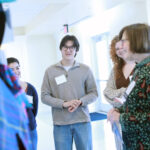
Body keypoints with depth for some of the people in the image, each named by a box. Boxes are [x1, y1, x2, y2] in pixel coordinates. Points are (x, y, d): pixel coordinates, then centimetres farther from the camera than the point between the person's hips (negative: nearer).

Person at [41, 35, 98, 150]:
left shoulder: (85, 69, 4)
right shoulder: (50, 71, 2)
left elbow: (94, 93, 5)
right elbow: (45, 96, 0)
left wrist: (80, 102, -14)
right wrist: (64, 103, -14)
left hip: (82, 121, 1)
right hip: (60, 123, 0)